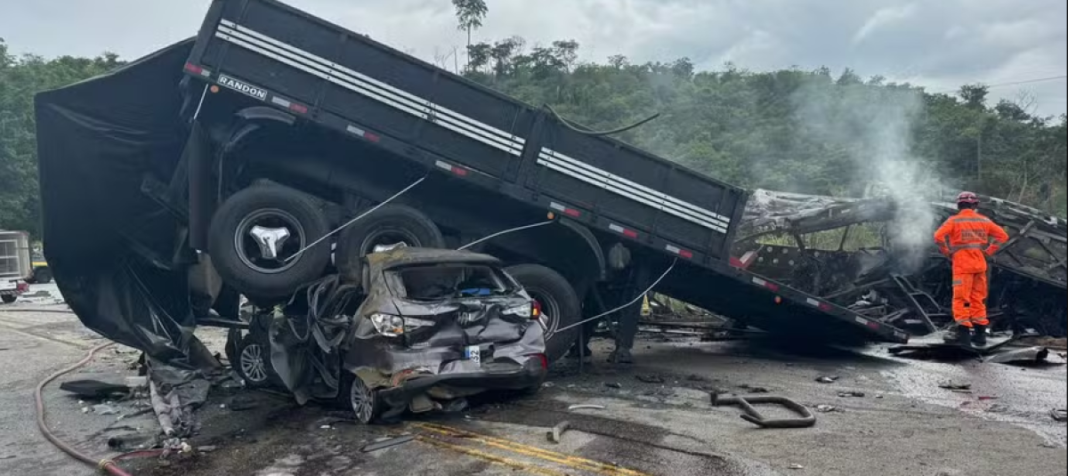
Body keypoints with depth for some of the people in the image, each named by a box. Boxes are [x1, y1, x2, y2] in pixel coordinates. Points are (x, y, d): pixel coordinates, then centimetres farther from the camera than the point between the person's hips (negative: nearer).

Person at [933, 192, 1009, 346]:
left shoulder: (954, 220, -7)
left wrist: (948, 252, -5)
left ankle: (963, 332, -6)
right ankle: (980, 332, 16)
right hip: (980, 265, 4)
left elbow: (939, 236, -18)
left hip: (962, 265, -4)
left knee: (961, 298, -2)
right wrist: (988, 251, 9)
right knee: (978, 299, 12)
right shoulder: (984, 220, 7)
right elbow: (1002, 235, 10)